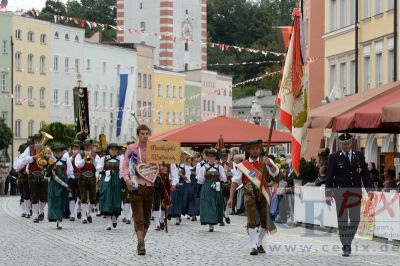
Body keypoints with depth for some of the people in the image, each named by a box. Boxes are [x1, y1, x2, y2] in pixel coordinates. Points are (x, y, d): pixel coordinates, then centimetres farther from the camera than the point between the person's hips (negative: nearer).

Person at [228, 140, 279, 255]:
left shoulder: (265, 161, 4)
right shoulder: (243, 165, 4)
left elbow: (275, 173, -12)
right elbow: (235, 181, 4)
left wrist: (269, 164, -33)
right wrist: (231, 197, -4)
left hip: (263, 194, 1)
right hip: (250, 195, -1)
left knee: (265, 221, 6)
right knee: (251, 221, -10)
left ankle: (259, 243, 27)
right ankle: (253, 246, -5)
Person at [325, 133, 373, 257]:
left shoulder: (359, 156, 8)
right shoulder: (334, 157, 0)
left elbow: (365, 173, 9)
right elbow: (329, 176, -2)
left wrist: (369, 189, 0)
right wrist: (328, 194, -8)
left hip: (356, 192, 3)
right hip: (340, 192, -3)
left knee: (355, 220, 5)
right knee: (342, 220, -1)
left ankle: (348, 241, 22)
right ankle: (346, 246, 4)